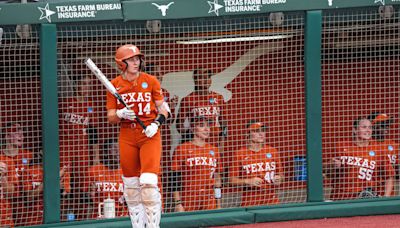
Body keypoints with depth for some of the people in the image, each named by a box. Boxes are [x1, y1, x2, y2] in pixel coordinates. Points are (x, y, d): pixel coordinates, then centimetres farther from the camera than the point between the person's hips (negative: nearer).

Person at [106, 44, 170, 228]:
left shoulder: (151, 81, 1)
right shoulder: (115, 85, 3)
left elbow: (164, 109, 6)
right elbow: (110, 117, 5)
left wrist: (156, 123, -13)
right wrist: (120, 114, -17)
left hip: (150, 135, -2)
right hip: (127, 136, 2)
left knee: (149, 182, -15)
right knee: (130, 186, 6)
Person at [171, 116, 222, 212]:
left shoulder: (213, 150, 13)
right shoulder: (182, 149, 0)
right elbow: (176, 178, -2)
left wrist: (218, 204, 15)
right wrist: (178, 203, -8)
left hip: (209, 201, 4)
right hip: (188, 201, -4)